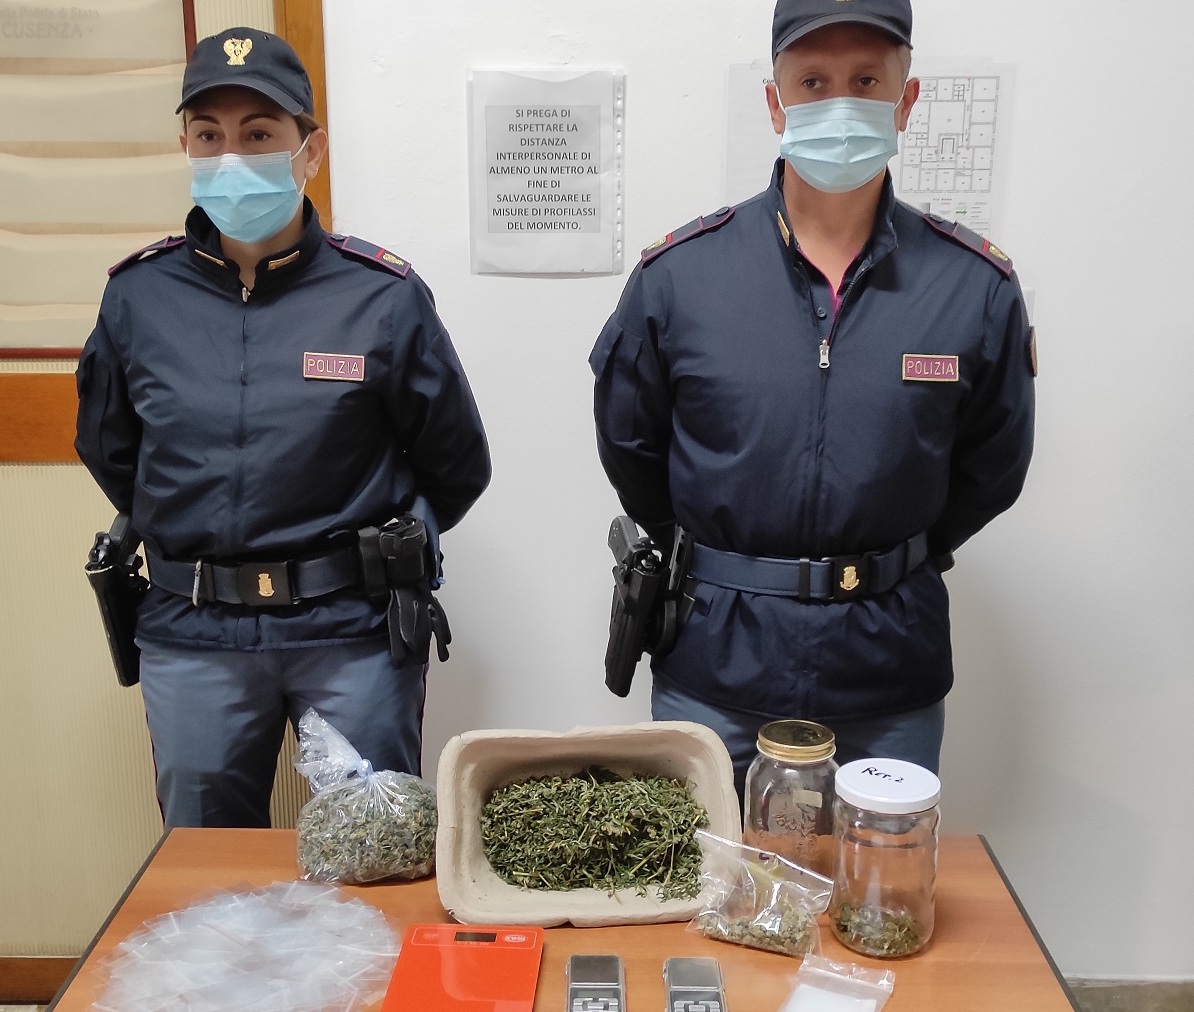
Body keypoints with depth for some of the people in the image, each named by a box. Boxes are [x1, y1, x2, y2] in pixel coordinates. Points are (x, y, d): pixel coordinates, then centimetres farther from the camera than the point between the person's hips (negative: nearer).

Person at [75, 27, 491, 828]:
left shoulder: (383, 295, -7)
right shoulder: (138, 295, 0)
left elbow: (458, 467, 3)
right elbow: (108, 449, 17)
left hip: (353, 631, -2)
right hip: (190, 639, 3)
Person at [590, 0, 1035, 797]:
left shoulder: (979, 287, -6)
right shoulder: (679, 273, -8)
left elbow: (991, 469, 7)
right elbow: (629, 443, 5)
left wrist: (896, 560, 7)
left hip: (890, 675, 1)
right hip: (713, 669, 0)